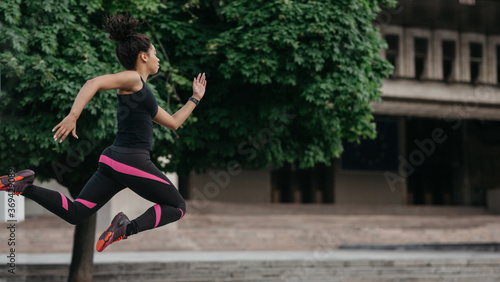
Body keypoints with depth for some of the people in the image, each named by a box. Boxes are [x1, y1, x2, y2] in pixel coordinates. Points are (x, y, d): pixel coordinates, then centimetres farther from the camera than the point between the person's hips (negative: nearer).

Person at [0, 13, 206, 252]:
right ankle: (129, 228, -14)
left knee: (74, 213, 0)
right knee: (177, 207, 7)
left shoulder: (140, 92, 25)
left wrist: (195, 98, 34)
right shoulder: (132, 79, -3)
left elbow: (173, 122, 32)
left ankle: (23, 187, -12)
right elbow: (93, 83, -19)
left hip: (112, 160, 9)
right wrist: (73, 116, -31)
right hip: (133, 162, -8)